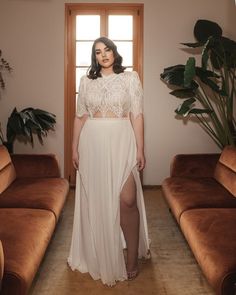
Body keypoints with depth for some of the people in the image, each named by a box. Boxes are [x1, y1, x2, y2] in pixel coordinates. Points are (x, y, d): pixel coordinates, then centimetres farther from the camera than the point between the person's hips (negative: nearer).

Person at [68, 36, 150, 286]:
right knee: (95, 200, 8)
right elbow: (80, 117, 10)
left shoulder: (130, 78, 3)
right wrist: (74, 148, 6)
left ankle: (132, 257, 6)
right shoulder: (86, 81, 9)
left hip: (121, 142, -2)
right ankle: (99, 256, 25)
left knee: (126, 200, -10)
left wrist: (140, 149, -5)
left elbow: (137, 116, 0)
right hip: (93, 143, 3)